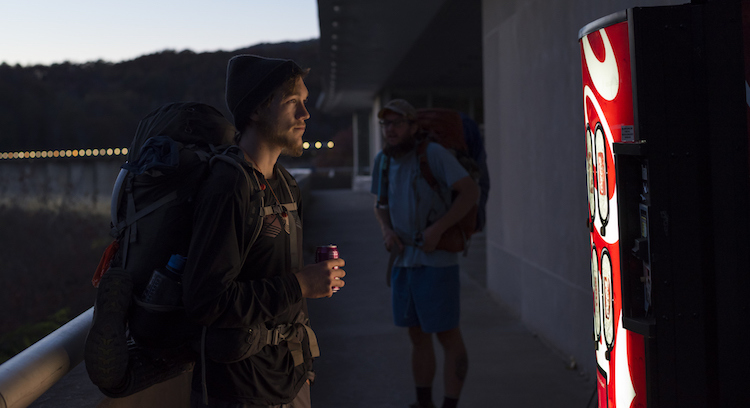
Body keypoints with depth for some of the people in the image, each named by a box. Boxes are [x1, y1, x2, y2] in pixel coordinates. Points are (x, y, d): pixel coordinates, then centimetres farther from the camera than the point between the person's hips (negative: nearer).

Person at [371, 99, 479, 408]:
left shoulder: (433, 153, -14)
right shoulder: (384, 160, 5)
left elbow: (470, 191, -16)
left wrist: (438, 228, -23)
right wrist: (386, 230, -3)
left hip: (437, 261, -7)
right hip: (404, 261, 7)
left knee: (448, 336, 0)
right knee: (418, 336, 14)